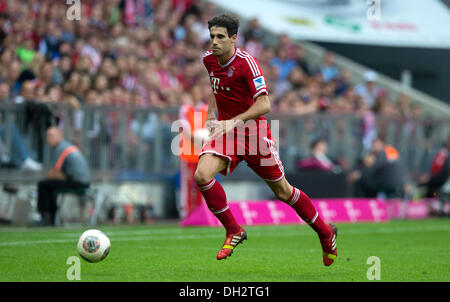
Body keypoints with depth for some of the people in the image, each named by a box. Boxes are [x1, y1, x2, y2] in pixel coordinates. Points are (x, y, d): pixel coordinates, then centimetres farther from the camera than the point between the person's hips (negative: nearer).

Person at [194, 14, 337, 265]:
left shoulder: (246, 62, -20)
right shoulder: (209, 60, 1)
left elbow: (264, 105, -26)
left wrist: (233, 122, -35)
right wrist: (211, 115, 12)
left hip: (253, 132, -5)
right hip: (225, 131, 5)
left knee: (283, 192, 6)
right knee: (202, 176, -21)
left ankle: (325, 232, 28)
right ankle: (234, 231, -6)